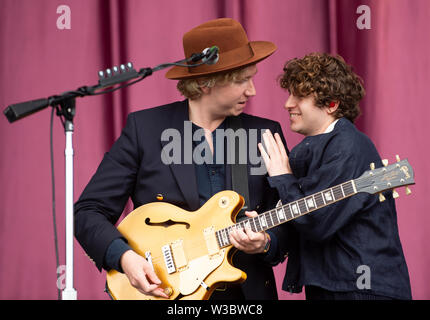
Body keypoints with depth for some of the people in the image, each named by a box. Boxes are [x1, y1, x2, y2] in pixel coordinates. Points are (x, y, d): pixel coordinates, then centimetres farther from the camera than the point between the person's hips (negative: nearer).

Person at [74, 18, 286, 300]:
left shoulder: (266, 134, 5)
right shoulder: (144, 128, -2)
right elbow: (89, 212, -1)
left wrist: (265, 241, -14)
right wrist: (124, 255, -18)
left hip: (247, 289, 3)